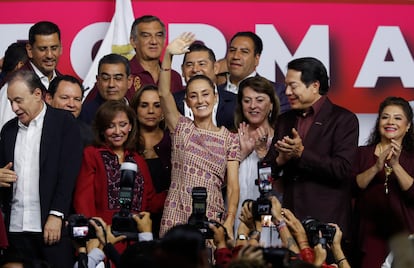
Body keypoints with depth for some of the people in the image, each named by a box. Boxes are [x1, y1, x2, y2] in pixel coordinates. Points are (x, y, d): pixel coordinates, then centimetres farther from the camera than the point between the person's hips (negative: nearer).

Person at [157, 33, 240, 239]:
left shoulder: (230, 139, 8)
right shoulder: (181, 128, 8)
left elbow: (233, 186, 3)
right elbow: (164, 93, -7)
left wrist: (229, 222, -12)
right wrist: (168, 55, -19)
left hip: (212, 220, 0)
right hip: (175, 219, 0)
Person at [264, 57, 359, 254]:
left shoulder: (344, 119, -2)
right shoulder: (284, 121, 18)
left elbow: (343, 170, -13)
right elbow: (268, 169, 16)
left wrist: (302, 153, -18)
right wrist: (281, 159, -6)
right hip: (290, 221, 5)